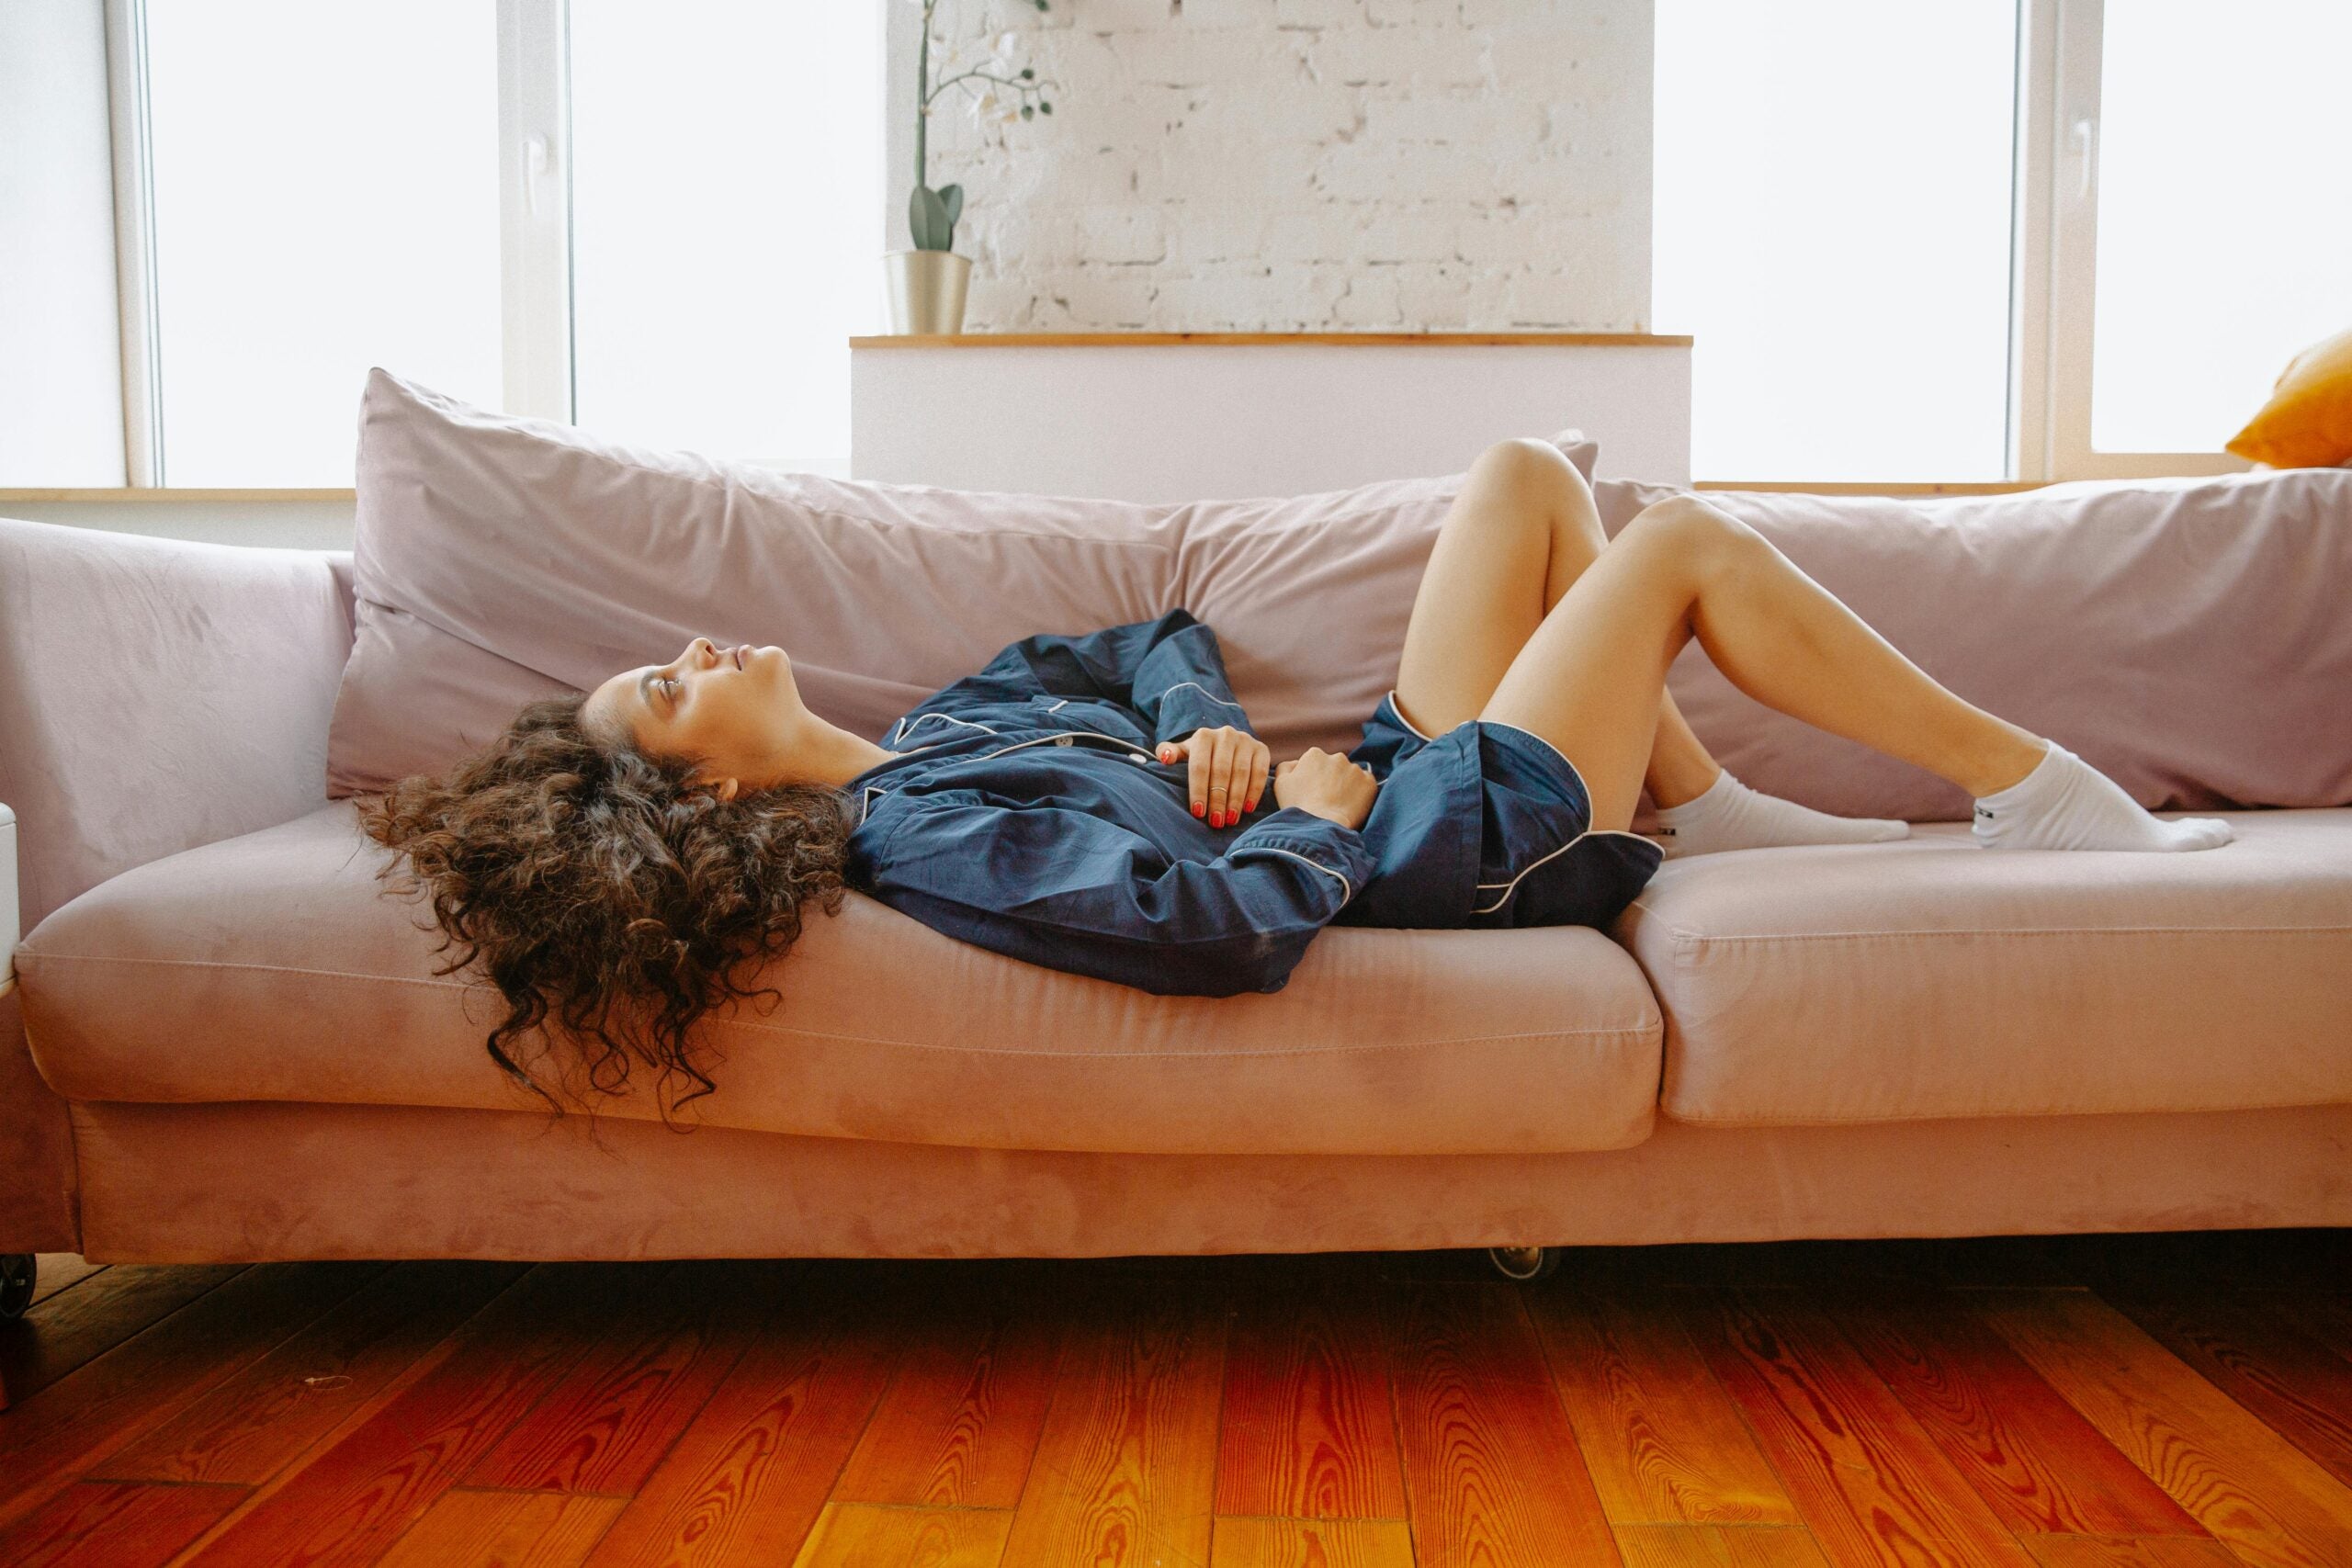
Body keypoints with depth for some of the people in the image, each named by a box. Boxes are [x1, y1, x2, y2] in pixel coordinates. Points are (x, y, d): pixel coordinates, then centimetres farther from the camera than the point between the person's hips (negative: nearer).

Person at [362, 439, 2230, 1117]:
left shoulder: (936, 729, 5)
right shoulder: (929, 835, -25)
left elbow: (1148, 645, 14)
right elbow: (1231, 925, -38)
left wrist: (1217, 733, -7)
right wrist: (1316, 813, -18)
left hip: (1413, 773, 9)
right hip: (1475, 837, -9)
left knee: (1531, 474, 12)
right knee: (1686, 538, -5)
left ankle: (1714, 806, 15)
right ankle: (2039, 793, 12)